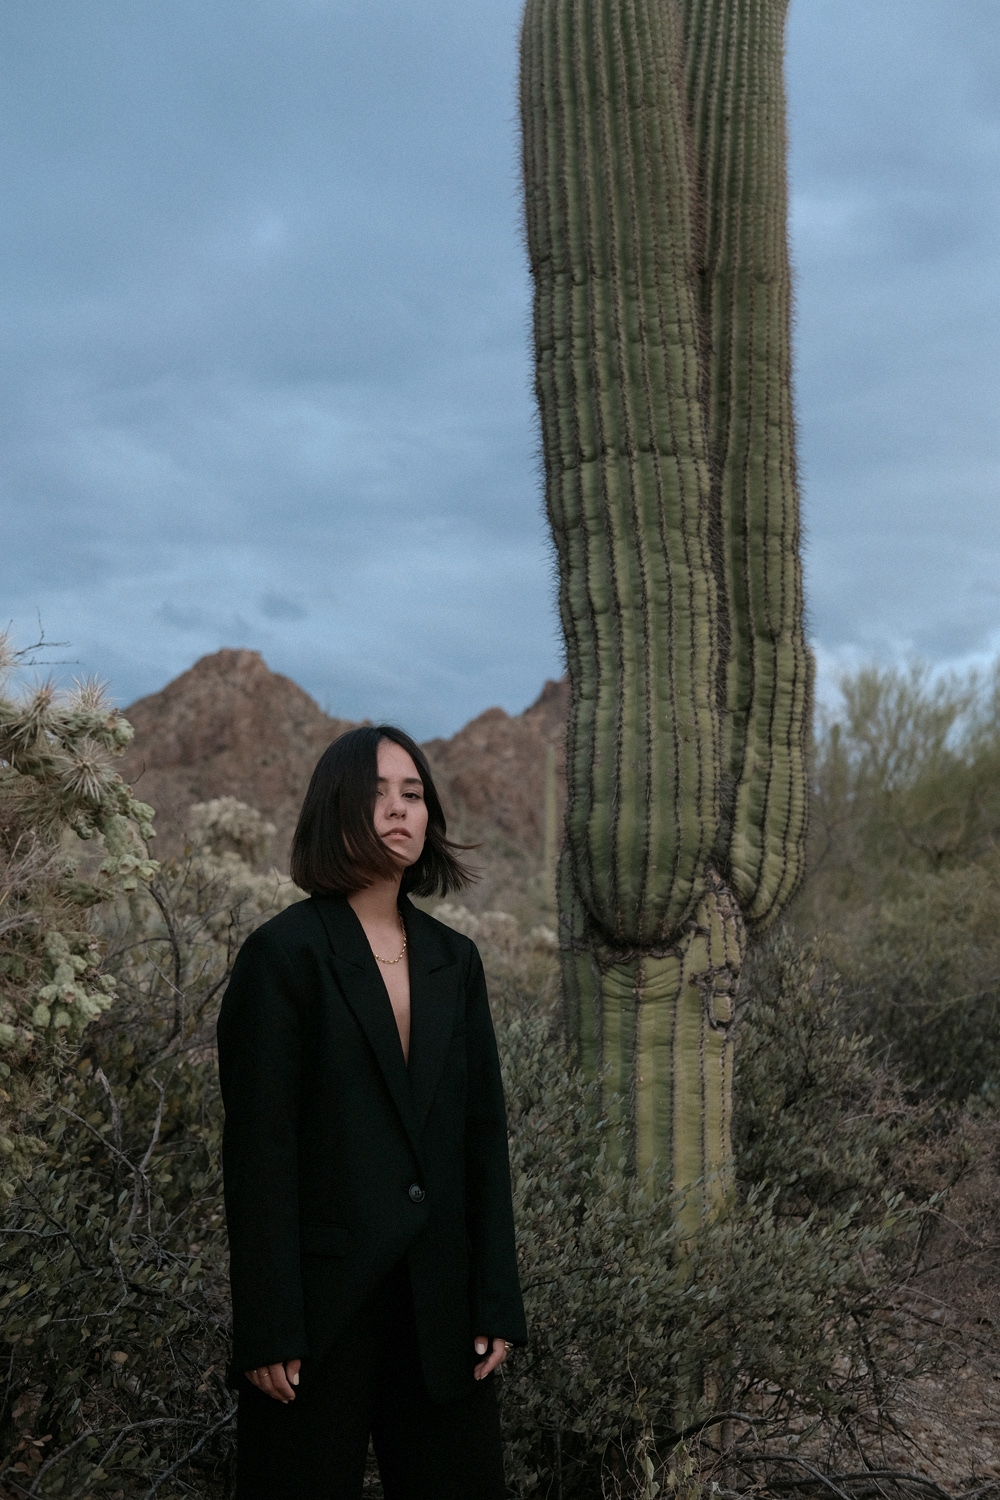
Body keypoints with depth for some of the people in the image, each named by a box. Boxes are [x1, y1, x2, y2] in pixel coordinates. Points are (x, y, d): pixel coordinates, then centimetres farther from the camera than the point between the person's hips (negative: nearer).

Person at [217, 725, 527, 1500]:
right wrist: (267, 1332, -13)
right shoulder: (284, 954, -7)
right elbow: (259, 1151, -10)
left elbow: (484, 1136, 9)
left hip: (438, 1308, 5)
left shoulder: (455, 960, 9)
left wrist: (498, 1304, 3)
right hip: (324, 1302, -5)